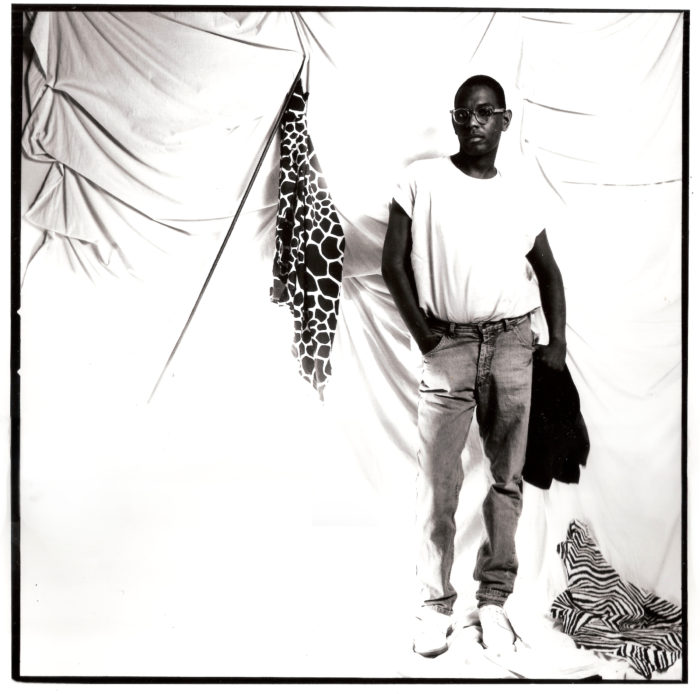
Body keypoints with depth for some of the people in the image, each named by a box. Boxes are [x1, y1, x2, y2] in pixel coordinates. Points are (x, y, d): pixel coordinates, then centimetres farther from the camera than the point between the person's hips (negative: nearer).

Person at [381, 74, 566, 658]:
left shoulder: (520, 194, 9)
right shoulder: (422, 180, 1)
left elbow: (548, 270, 17)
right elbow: (393, 264, 0)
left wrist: (558, 341, 8)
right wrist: (422, 332, -6)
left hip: (513, 345, 3)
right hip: (449, 346, -2)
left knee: (508, 478, 8)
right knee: (439, 485, 1)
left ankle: (494, 598, 23)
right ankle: (436, 604, 17)